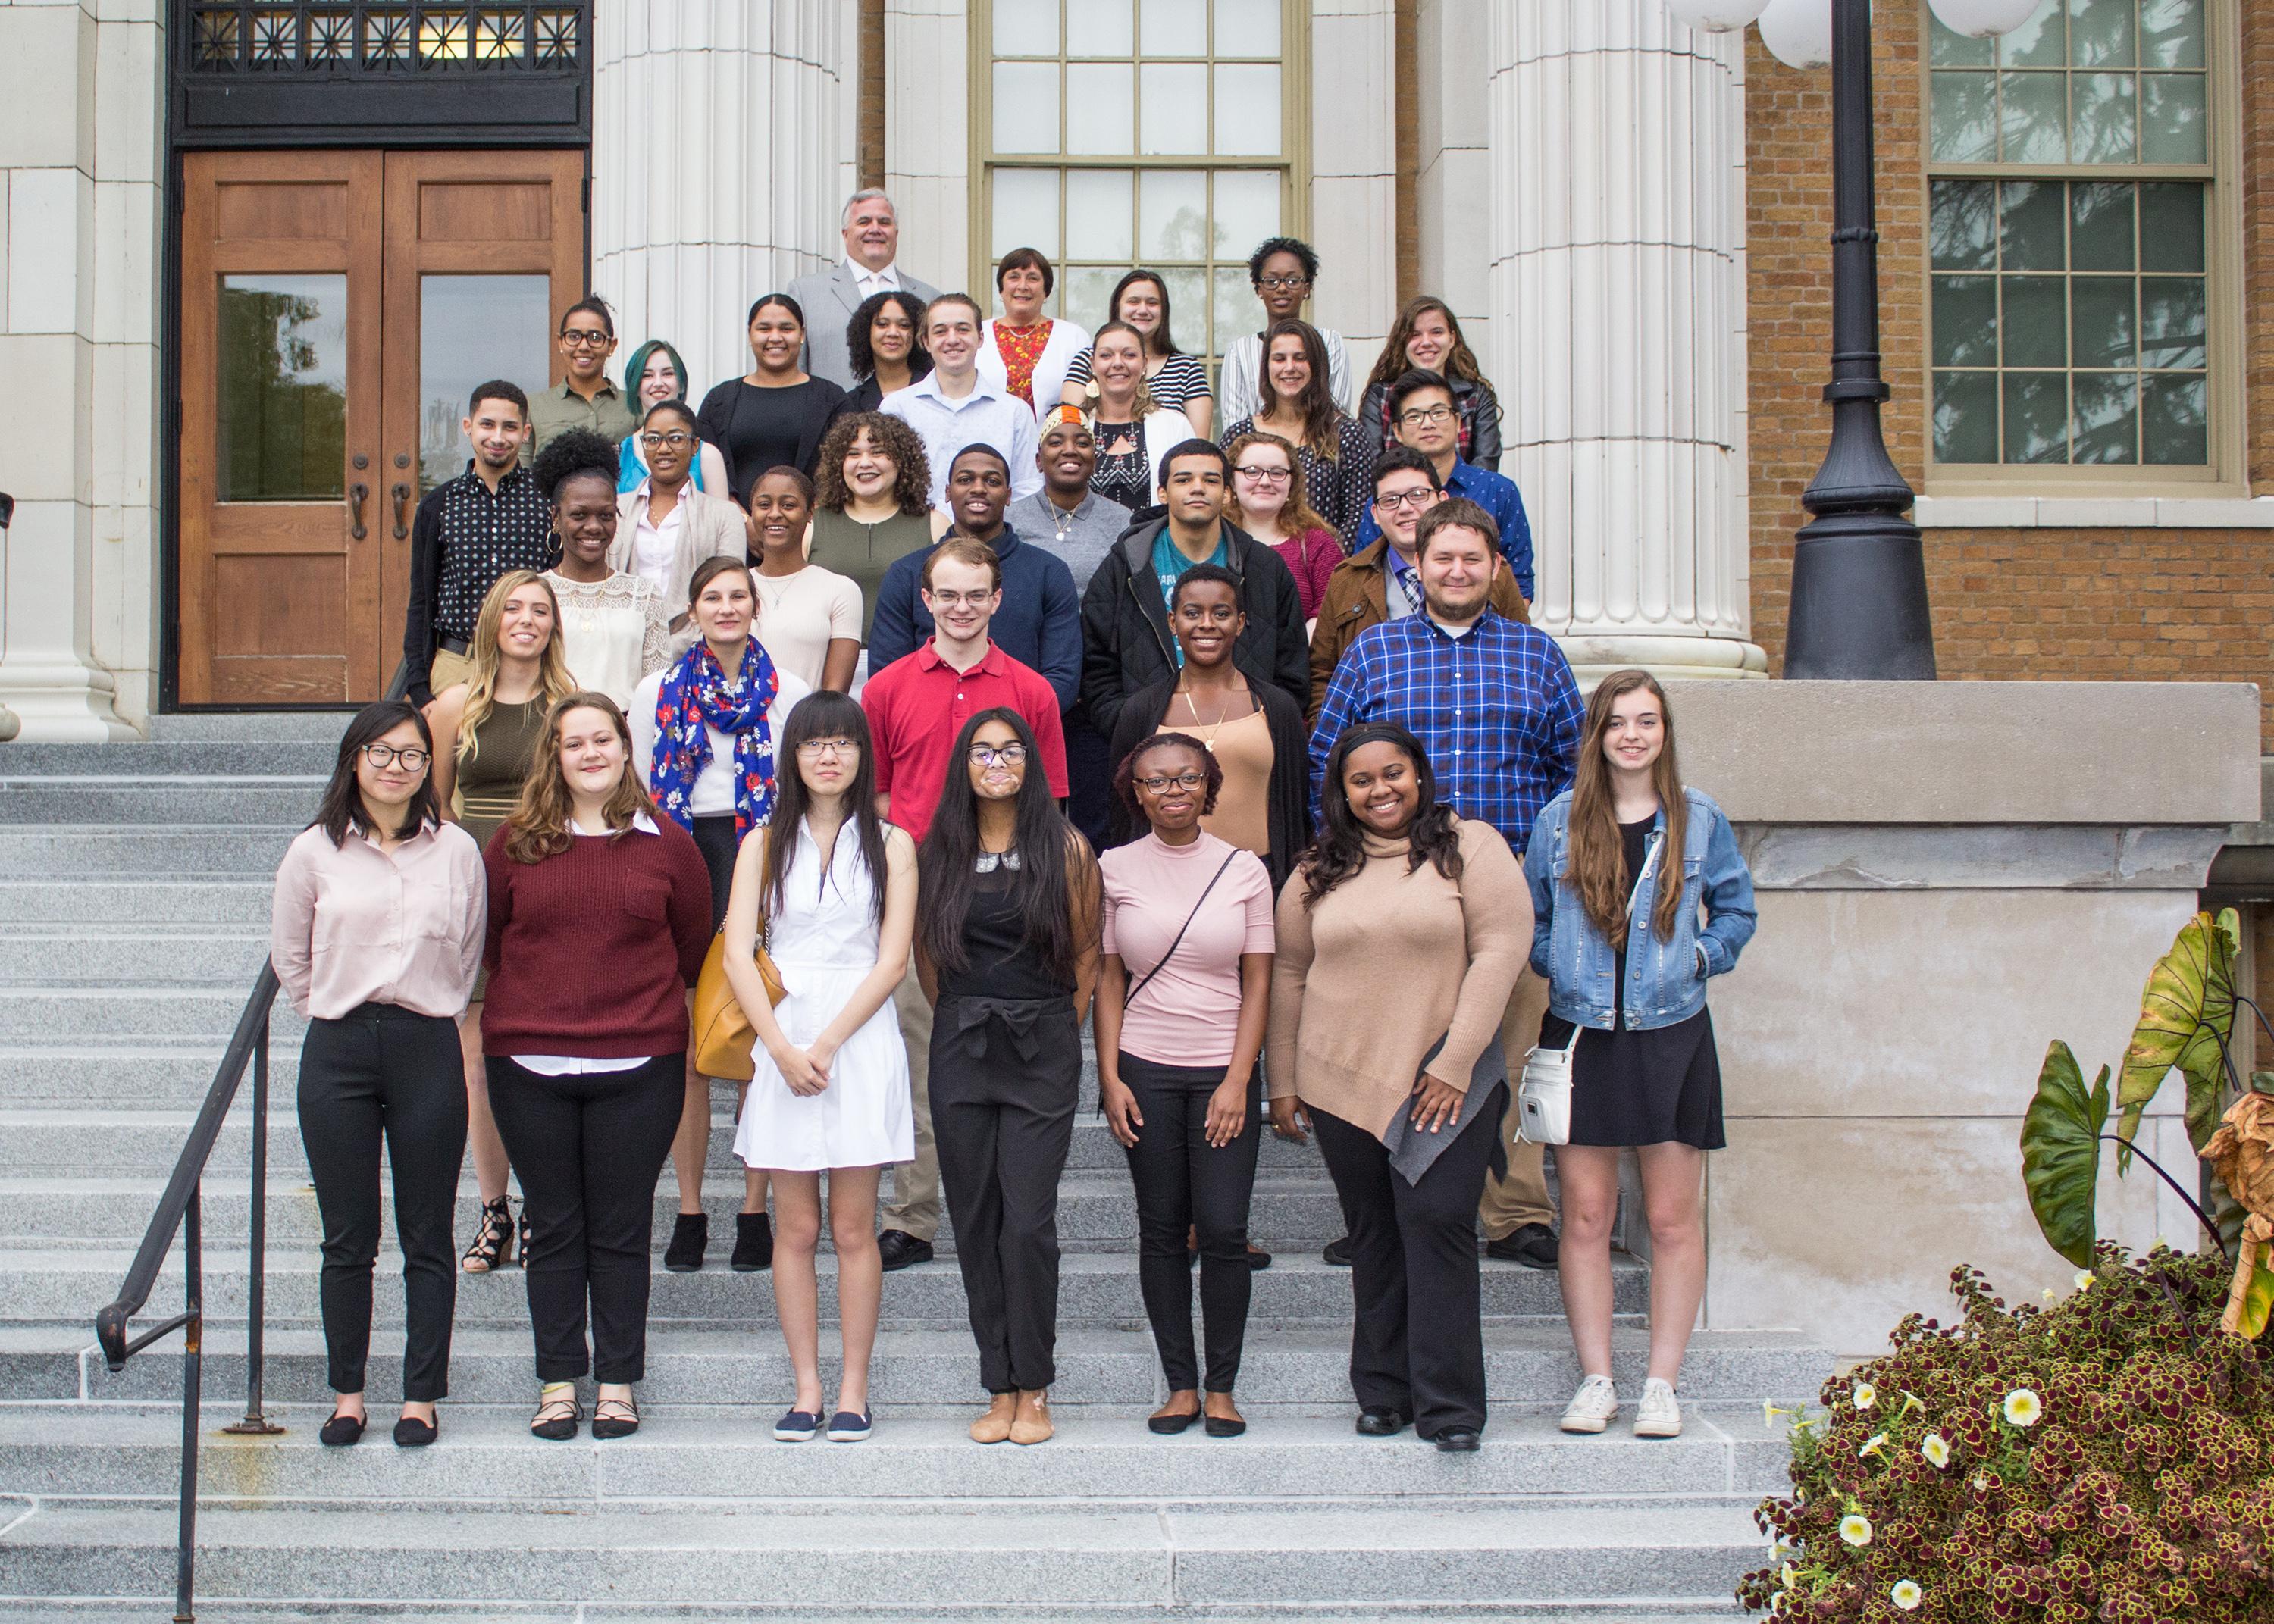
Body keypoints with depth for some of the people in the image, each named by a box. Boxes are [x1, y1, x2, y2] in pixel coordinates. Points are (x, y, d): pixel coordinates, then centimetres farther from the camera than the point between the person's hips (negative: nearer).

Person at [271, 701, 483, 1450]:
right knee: (347, 1239, 6)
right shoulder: (315, 852, 2)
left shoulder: (456, 850, 2)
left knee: (428, 1238, 4)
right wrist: (342, 1017, 10)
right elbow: (289, 957, 12)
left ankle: (421, 1396, 13)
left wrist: (428, 1016, 11)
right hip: (338, 1052, 0)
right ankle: (346, 1393, 17)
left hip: (429, 1050, 0)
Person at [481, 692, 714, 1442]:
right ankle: (558, 1381, 15)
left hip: (640, 1065, -1)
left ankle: (619, 1381, 14)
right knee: (554, 1227, 7)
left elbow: (693, 943, 13)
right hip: (529, 1063, 1)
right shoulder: (516, 843, 3)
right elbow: (487, 937, 14)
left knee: (622, 1229, 5)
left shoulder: (666, 844, 2)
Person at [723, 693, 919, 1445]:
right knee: (797, 1229, 2)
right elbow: (738, 957, 1)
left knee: (854, 1229, 0)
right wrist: (783, 1048, -11)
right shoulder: (765, 845, 10)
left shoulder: (890, 844, 7)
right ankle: (806, 1387, 8)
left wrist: (827, 1043, -10)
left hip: (861, 1043, -1)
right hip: (781, 1042, 1)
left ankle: (853, 1390, 6)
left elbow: (891, 961, -1)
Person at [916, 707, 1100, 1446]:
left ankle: (1034, 1387, 4)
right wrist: (963, 1020, 12)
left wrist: (1059, 1030, 5)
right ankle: (999, 1386, 11)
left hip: (1042, 1051, -3)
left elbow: (1086, 951, 5)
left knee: (1028, 1222, -8)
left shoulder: (1065, 848, 0)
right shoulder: (938, 851, 7)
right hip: (960, 1051, 3)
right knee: (975, 1221, 4)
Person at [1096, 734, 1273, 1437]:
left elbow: (1257, 984, 2)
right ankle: (1181, 1386, 13)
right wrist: (1110, 1076, -1)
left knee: (1223, 1229, -5)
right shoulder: (1115, 869, 4)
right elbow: (1109, 979, 6)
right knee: (1162, 1230, 4)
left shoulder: (1244, 870, 2)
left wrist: (1238, 1080, -6)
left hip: (1223, 1070, -1)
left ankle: (1222, 1387, 7)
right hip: (1144, 1069, 1)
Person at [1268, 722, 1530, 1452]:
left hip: (1448, 1082, -3)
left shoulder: (1470, 846, 0)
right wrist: (1283, 1080, 11)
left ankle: (1449, 1404, -4)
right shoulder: (1320, 872, 10)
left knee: (1438, 1223, -11)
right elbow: (1288, 975, 14)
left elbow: (1500, 948, -7)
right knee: (1374, 1237, 8)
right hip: (1342, 1082, 3)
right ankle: (1383, 1393, 17)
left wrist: (1455, 1063, -11)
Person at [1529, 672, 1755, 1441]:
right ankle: (1595, 1379, 12)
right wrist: (1560, 967, -2)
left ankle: (1662, 1384, 11)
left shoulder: (1699, 819, 3)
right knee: (1586, 1217, 2)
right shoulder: (1558, 821, 4)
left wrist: (1699, 958, -3)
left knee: (1673, 1219, 2)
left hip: (1671, 1037, 0)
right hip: (1580, 1037, 1)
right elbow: (1529, 922, 14)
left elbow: (1737, 910, 13)